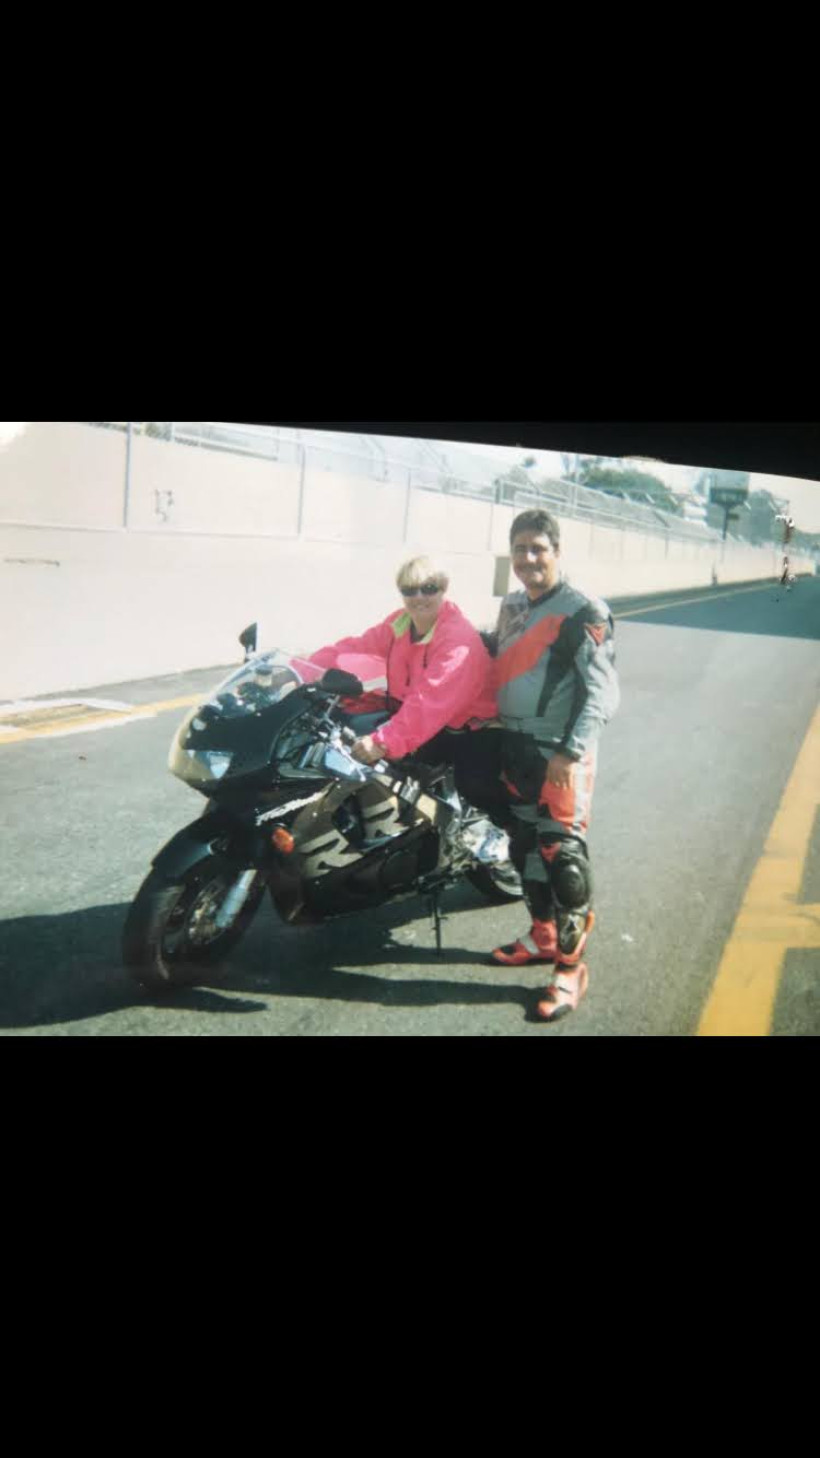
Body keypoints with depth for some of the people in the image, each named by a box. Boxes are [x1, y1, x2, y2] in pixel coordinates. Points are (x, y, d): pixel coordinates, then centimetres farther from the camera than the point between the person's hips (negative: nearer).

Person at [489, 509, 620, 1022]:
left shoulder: (583, 612, -11)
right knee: (525, 845, 16)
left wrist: (572, 753, -24)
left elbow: (602, 692, -17)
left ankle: (571, 965, 1)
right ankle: (543, 936, 31)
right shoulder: (512, 607, 14)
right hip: (515, 746, 8)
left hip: (560, 754, -8)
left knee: (563, 855, -8)